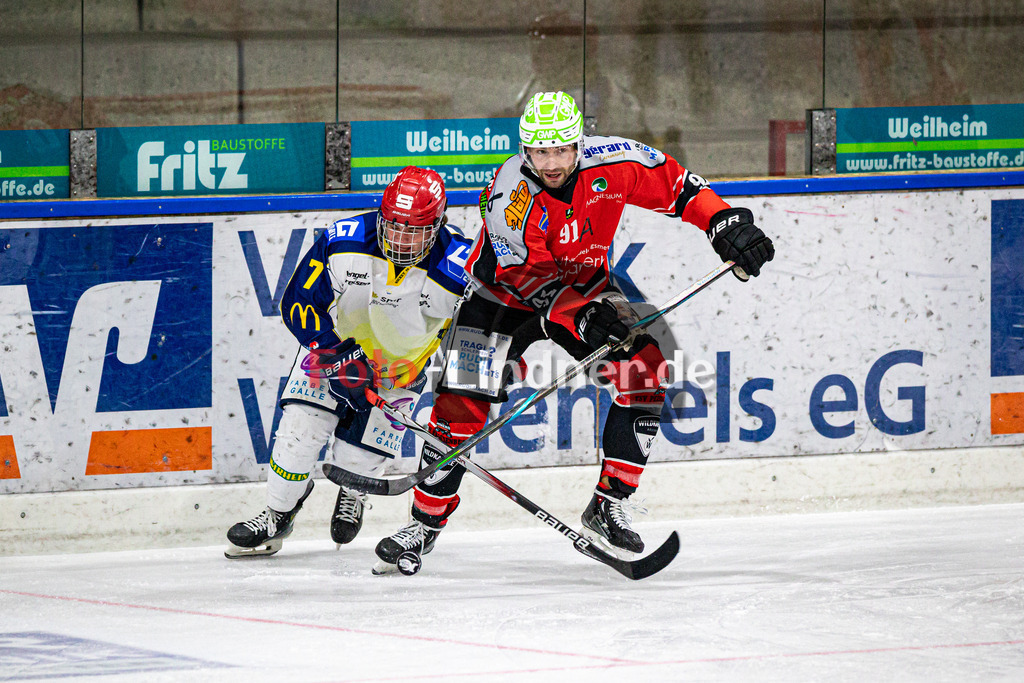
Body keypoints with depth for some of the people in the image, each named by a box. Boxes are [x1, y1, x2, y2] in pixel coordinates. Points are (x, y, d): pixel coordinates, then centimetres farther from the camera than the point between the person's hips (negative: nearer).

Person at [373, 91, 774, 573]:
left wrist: (724, 224, -16)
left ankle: (608, 507, -6)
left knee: (644, 370, -14)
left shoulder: (612, 162, -24)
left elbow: (675, 185, -6)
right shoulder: (509, 195, -32)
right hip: (506, 289, -3)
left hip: (585, 285, 3)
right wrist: (581, 317, -42)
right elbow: (526, 278, -29)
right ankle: (426, 521, 2)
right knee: (462, 402, -14)